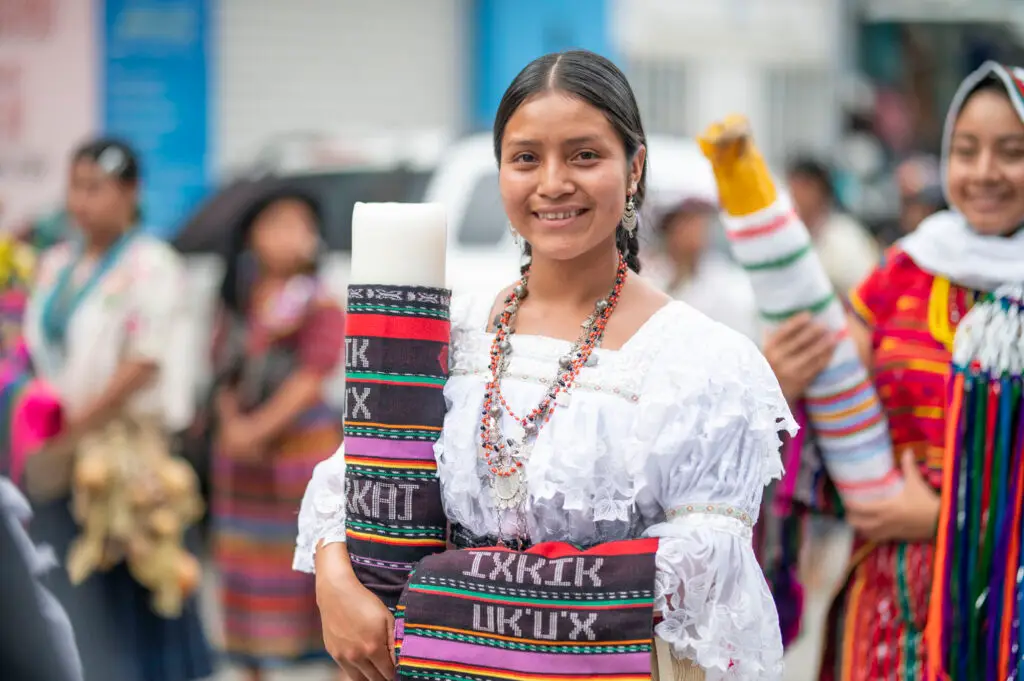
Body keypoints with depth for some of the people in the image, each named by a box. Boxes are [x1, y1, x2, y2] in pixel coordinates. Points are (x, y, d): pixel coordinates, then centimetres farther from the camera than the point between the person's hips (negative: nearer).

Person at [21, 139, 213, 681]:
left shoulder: (150, 268, -8)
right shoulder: (55, 265, 14)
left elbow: (144, 365, -15)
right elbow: (38, 349, 16)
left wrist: (78, 426, -17)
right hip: (60, 454, 6)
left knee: (120, 590, -4)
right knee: (65, 590, 4)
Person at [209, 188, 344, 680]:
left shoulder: (320, 307, -8)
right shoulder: (238, 302, 8)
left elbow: (311, 379, -14)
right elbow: (225, 370, 8)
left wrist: (260, 427, -19)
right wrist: (233, 423, -10)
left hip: (304, 445, -5)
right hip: (243, 456, 6)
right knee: (247, 564, 11)